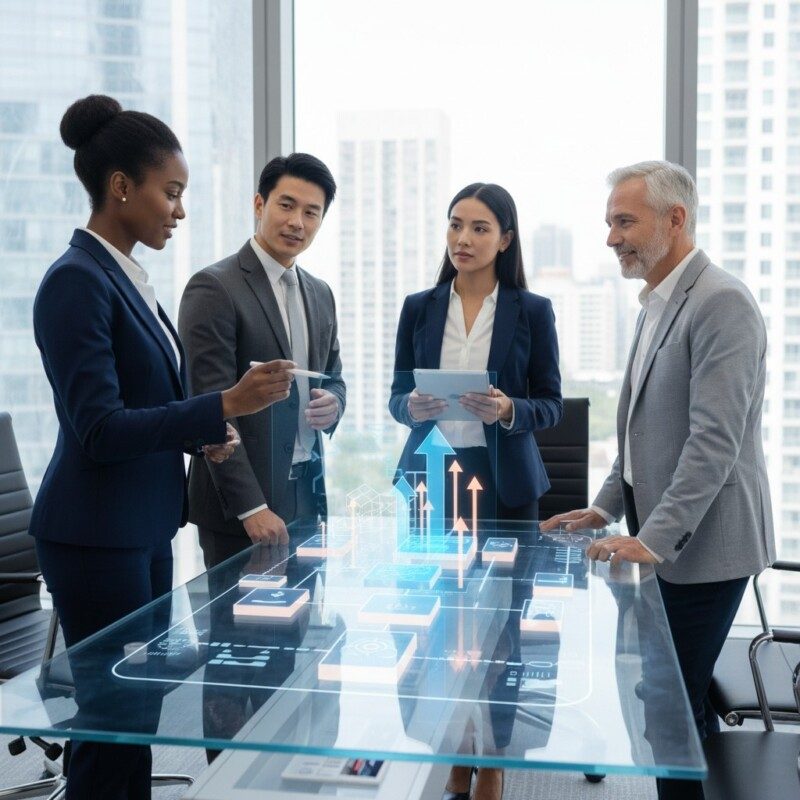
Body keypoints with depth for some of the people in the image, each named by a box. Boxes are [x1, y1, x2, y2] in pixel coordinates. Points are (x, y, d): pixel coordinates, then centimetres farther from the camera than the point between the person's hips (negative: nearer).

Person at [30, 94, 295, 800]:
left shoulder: (126, 276, 11)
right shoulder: (77, 280, -16)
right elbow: (98, 429, -21)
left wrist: (202, 434, 4)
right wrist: (225, 406, -25)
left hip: (145, 526, 9)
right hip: (97, 535, -9)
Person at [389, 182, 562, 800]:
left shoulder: (532, 311, 0)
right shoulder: (419, 308, 6)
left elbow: (551, 406, 1)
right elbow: (396, 396, 8)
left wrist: (509, 410, -19)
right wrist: (412, 407, -14)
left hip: (503, 483, -1)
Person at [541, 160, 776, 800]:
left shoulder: (721, 302, -16)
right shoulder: (658, 306, 14)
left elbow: (715, 439, -23)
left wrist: (654, 538, -24)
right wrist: (609, 507, 12)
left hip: (701, 544, -9)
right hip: (662, 539, 9)